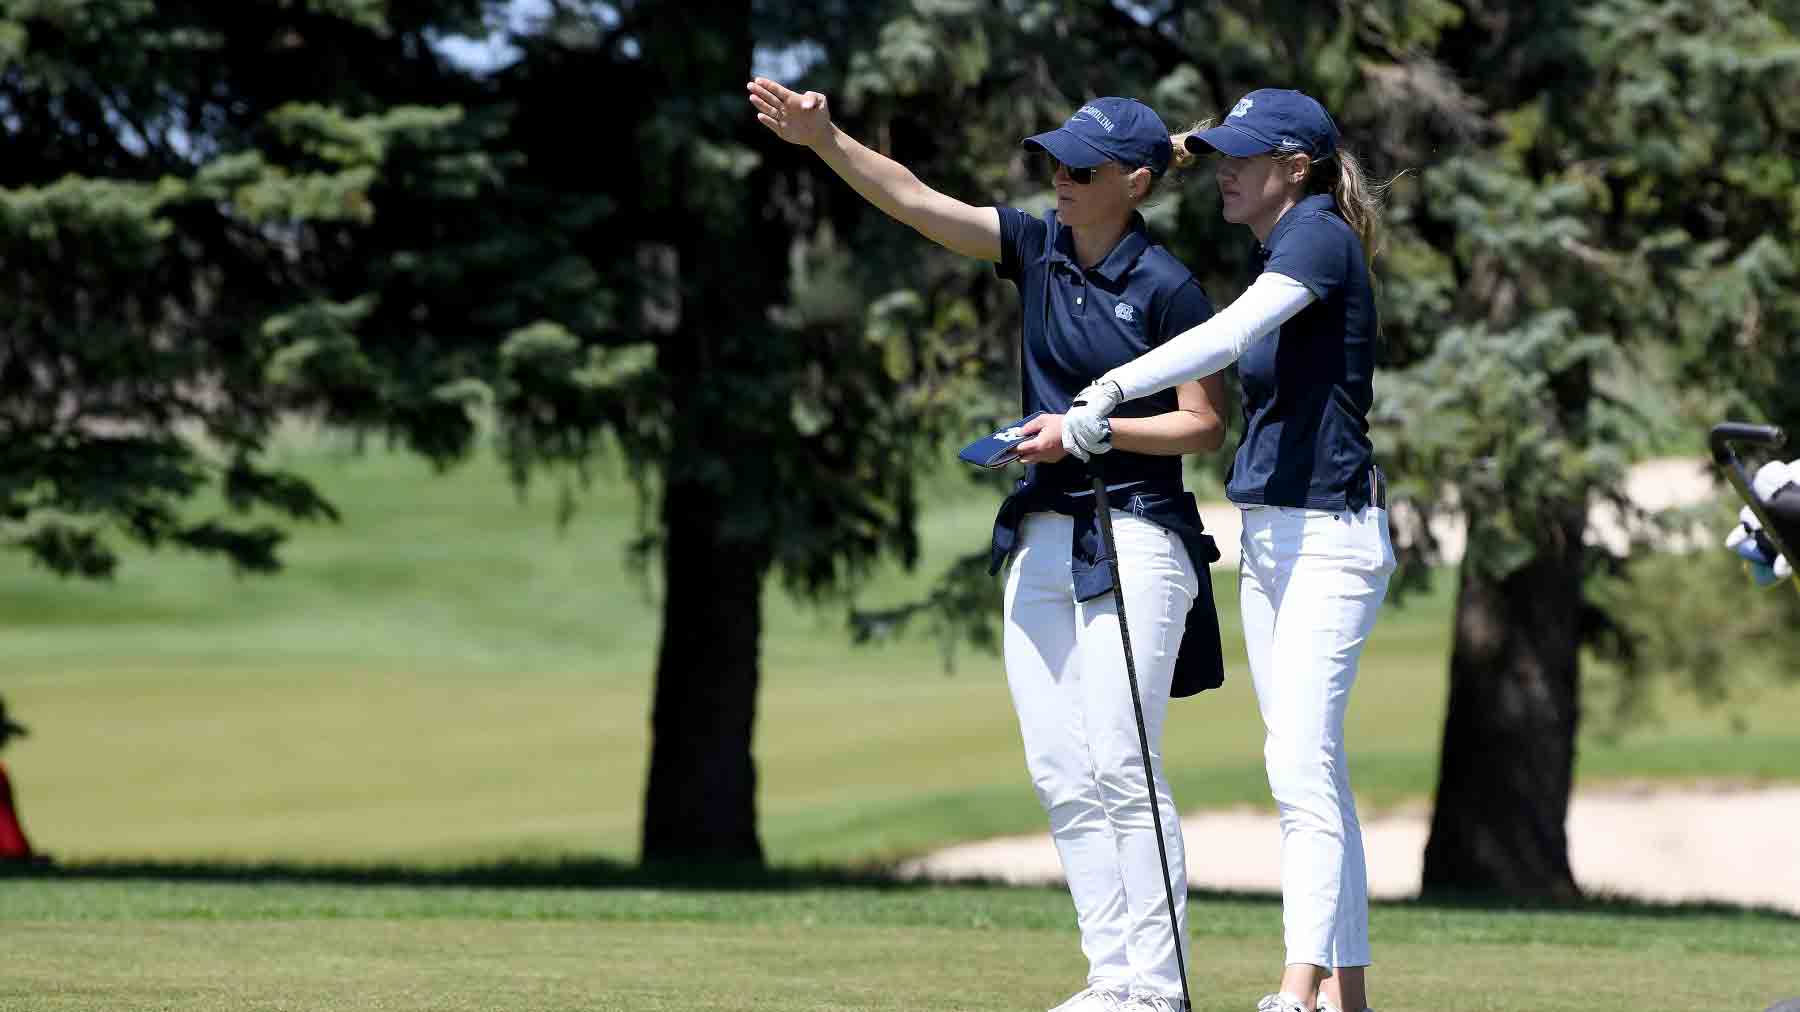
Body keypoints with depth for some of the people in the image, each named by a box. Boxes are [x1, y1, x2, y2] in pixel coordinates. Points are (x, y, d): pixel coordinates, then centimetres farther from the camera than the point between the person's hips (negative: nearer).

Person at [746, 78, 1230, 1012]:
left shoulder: (1166, 289, -9)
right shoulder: (1038, 248, 7)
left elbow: (1205, 426, -7)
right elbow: (913, 199, -1)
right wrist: (822, 138, -14)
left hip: (1134, 539, -7)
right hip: (1041, 540, 7)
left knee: (1119, 768, -11)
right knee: (1059, 776, 4)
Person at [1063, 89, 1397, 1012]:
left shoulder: (1320, 236, -13)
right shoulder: (1281, 244, 14)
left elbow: (1231, 334, -30)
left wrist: (1113, 388, -39)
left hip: (1330, 535, -10)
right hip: (1268, 535, 10)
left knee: (1301, 763, -19)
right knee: (1310, 771, 9)